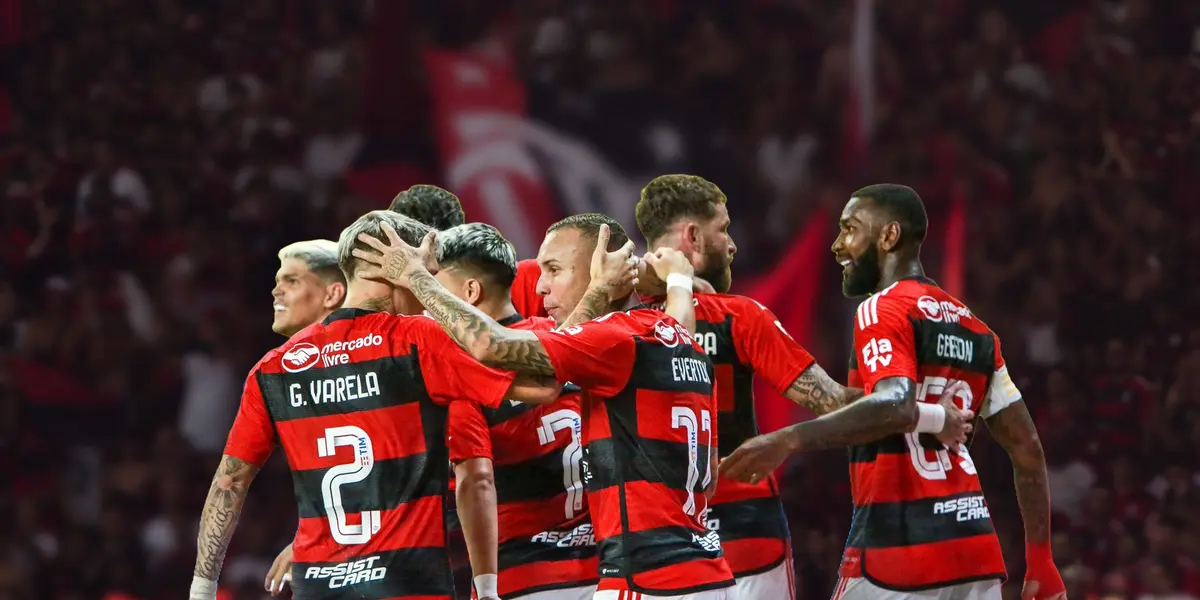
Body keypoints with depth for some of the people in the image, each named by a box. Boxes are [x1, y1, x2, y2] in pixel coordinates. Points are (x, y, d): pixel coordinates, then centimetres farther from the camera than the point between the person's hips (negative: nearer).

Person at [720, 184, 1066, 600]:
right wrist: (1040, 562, 21)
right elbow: (1027, 448, 18)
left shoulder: (883, 312, -7)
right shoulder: (972, 328, 18)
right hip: (973, 546, 7)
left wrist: (788, 440, -32)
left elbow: (895, 408, -27)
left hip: (897, 548, -7)